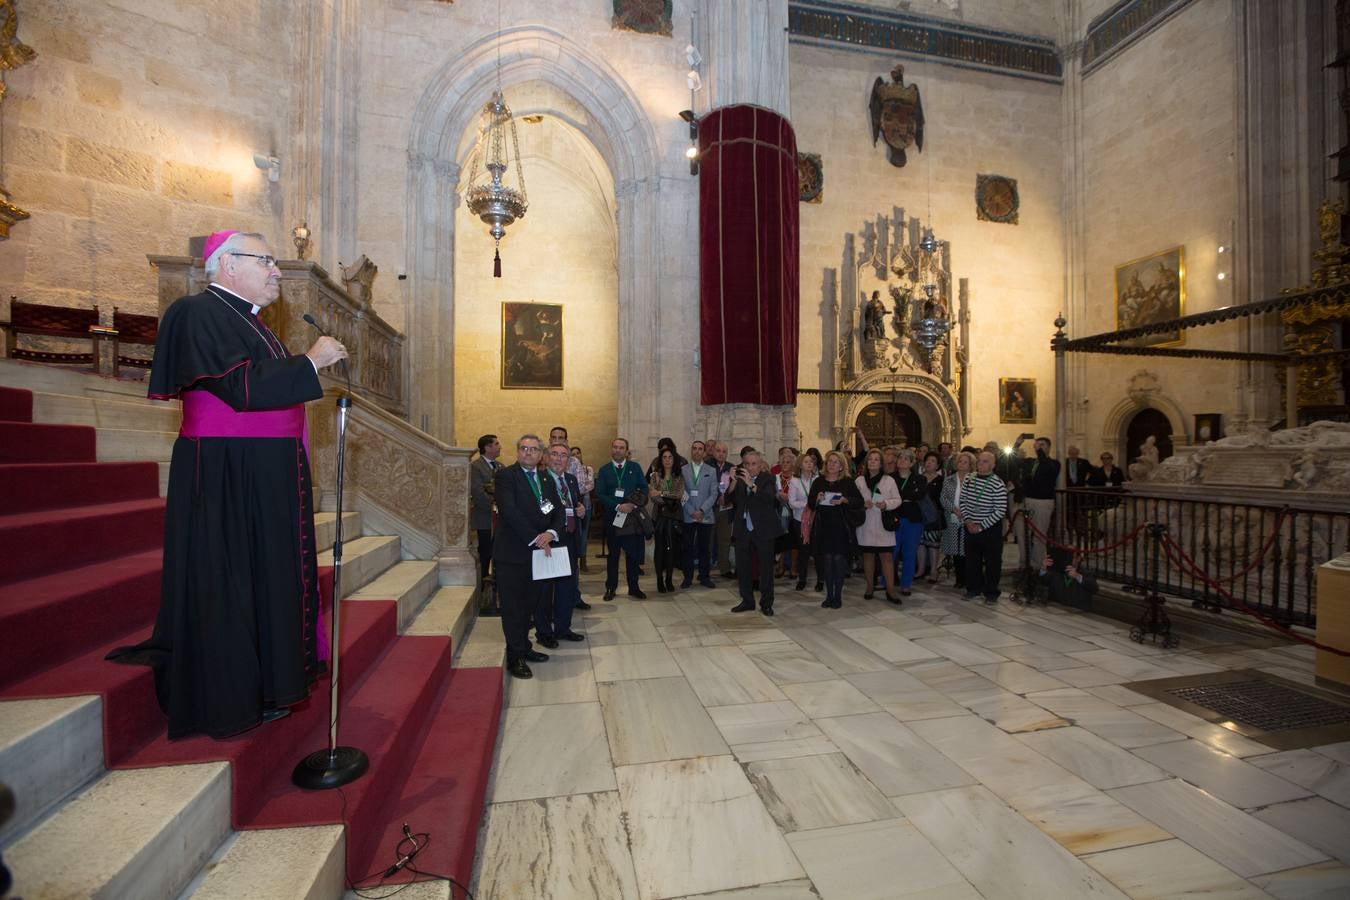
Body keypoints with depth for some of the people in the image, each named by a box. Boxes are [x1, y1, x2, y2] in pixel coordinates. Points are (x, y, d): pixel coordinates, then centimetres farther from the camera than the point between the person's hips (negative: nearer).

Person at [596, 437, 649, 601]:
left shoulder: (635, 467, 5)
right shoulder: (604, 470, 3)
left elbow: (644, 488, 3)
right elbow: (600, 494, -3)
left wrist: (634, 504, -12)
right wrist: (618, 506, -15)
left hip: (632, 516, 0)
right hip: (612, 516, 0)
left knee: (633, 553, 5)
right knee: (613, 554, 9)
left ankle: (634, 588, 17)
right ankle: (610, 588, 19)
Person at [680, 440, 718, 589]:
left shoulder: (711, 470, 7)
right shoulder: (682, 470, 5)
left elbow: (713, 494, 2)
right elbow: (681, 494, 0)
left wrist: (701, 510, -9)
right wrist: (692, 512, -8)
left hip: (706, 516, 1)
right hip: (687, 516, 0)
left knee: (705, 548, 4)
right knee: (688, 547, 3)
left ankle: (704, 577, 15)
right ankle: (688, 577, 13)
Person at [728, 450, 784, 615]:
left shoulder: (768, 479, -5)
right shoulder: (739, 479, 6)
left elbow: (769, 497, -23)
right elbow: (730, 500, -1)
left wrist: (751, 483, -33)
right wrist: (733, 483, -15)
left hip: (763, 530, -4)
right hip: (743, 529, 4)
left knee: (766, 567, 5)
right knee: (742, 566, 10)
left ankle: (766, 603, 18)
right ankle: (747, 601, 24)